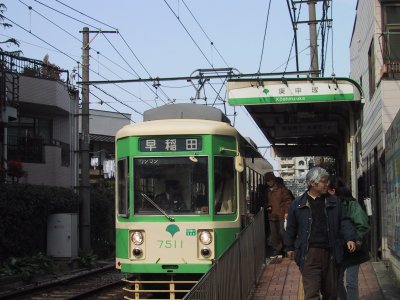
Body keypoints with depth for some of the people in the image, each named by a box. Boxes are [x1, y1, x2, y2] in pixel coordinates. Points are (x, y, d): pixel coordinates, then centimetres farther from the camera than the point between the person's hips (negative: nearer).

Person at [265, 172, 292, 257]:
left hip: (281, 216, -5)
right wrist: (267, 207, 5)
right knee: (274, 234, 6)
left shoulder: (281, 188, -1)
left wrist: (286, 212, -11)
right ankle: (276, 250, 13)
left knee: (282, 233, -6)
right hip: (271, 216, 5)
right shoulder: (267, 191, 13)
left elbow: (287, 200, -5)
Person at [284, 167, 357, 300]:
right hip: (309, 254, -3)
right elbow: (291, 227, 12)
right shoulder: (298, 204, 3)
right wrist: (290, 247, 15)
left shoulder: (334, 202, 8)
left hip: (330, 253, 3)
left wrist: (349, 238, -8)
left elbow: (344, 221, 8)